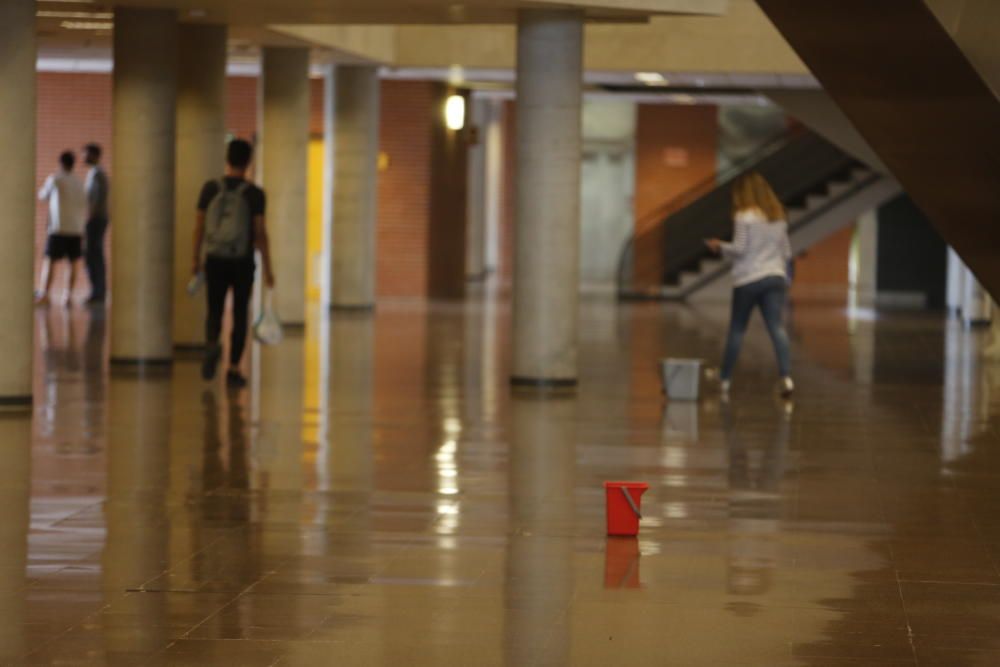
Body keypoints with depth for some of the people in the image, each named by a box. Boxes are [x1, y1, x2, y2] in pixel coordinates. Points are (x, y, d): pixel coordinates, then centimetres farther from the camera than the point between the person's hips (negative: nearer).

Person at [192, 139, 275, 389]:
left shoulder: (210, 188, -4)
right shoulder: (254, 194, -10)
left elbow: (199, 227, 0)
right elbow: (260, 233, -12)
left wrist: (196, 259, 12)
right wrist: (268, 269, -4)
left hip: (215, 262, 1)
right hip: (243, 264, -1)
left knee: (214, 312, 12)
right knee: (240, 316, 12)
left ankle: (211, 347, -20)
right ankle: (233, 370, 8)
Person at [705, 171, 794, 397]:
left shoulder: (744, 216, -8)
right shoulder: (778, 217, 11)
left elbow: (739, 249, -11)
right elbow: (786, 252, 15)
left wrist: (720, 247, 6)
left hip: (748, 279, -4)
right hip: (776, 276, 4)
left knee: (736, 330, 8)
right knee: (776, 327, -7)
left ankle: (725, 379, 17)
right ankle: (786, 377, -24)